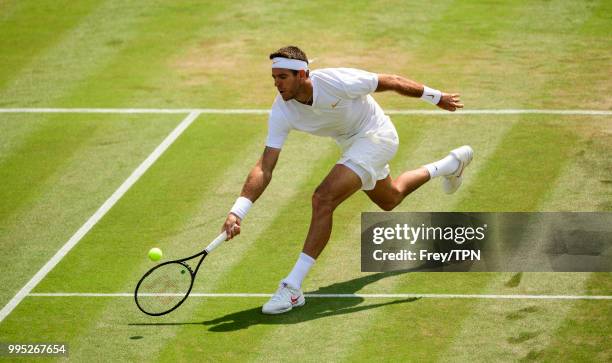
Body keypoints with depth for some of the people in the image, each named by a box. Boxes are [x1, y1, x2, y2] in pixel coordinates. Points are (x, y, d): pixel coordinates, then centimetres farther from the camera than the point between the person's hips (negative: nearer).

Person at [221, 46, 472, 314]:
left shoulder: (336, 81, -35)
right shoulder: (281, 112, -21)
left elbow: (391, 82, -19)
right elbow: (265, 168, -23)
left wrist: (436, 97, -7)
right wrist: (237, 211, -35)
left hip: (376, 135, -7)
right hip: (351, 143, 7)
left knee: (323, 199, -25)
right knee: (390, 200, 32)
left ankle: (293, 287, -22)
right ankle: (451, 165, 61)